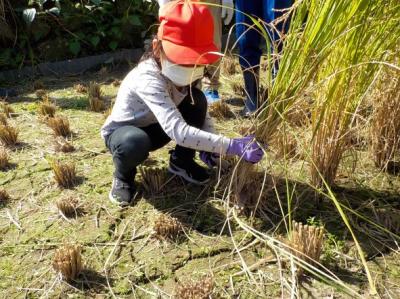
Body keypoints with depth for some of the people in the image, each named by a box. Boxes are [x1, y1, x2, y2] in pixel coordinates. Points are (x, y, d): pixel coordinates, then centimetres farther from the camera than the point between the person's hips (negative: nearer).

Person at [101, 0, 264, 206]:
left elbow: (201, 110, -3)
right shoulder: (148, 79, -39)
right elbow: (179, 132, -50)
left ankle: (181, 161, 4)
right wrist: (233, 146, -53)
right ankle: (123, 175, -5)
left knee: (197, 100, -18)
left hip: (156, 128, 6)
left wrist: (208, 144, -22)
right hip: (122, 132, -6)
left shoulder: (185, 73, -17)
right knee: (135, 143, -42)